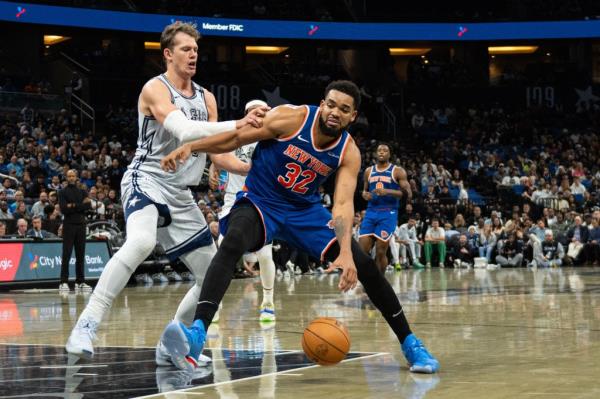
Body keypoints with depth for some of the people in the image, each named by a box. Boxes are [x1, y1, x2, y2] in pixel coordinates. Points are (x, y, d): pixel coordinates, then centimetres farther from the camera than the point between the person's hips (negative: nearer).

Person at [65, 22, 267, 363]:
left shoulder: (206, 98, 14)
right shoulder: (155, 89, -9)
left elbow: (218, 155, 14)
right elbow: (183, 131, -26)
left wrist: (253, 169, -3)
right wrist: (237, 125, -35)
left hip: (180, 194, 8)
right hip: (146, 180, -8)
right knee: (141, 242, -38)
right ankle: (86, 327, -35)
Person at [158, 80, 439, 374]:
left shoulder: (349, 153, -11)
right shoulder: (291, 119, -20)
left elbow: (343, 203, -21)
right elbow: (236, 138, -12)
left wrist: (346, 253, -36)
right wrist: (190, 147, -23)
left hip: (305, 210, 4)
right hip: (259, 201, -4)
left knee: (365, 267, -5)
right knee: (231, 243, -37)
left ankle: (409, 343, 12)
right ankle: (197, 333, -49)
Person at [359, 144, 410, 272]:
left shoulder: (397, 171, 1)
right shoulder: (369, 171, 15)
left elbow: (407, 193, -6)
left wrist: (387, 192, -19)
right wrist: (365, 194, -1)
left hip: (388, 213, -4)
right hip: (370, 212, 4)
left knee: (380, 252, -8)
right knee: (362, 249, -6)